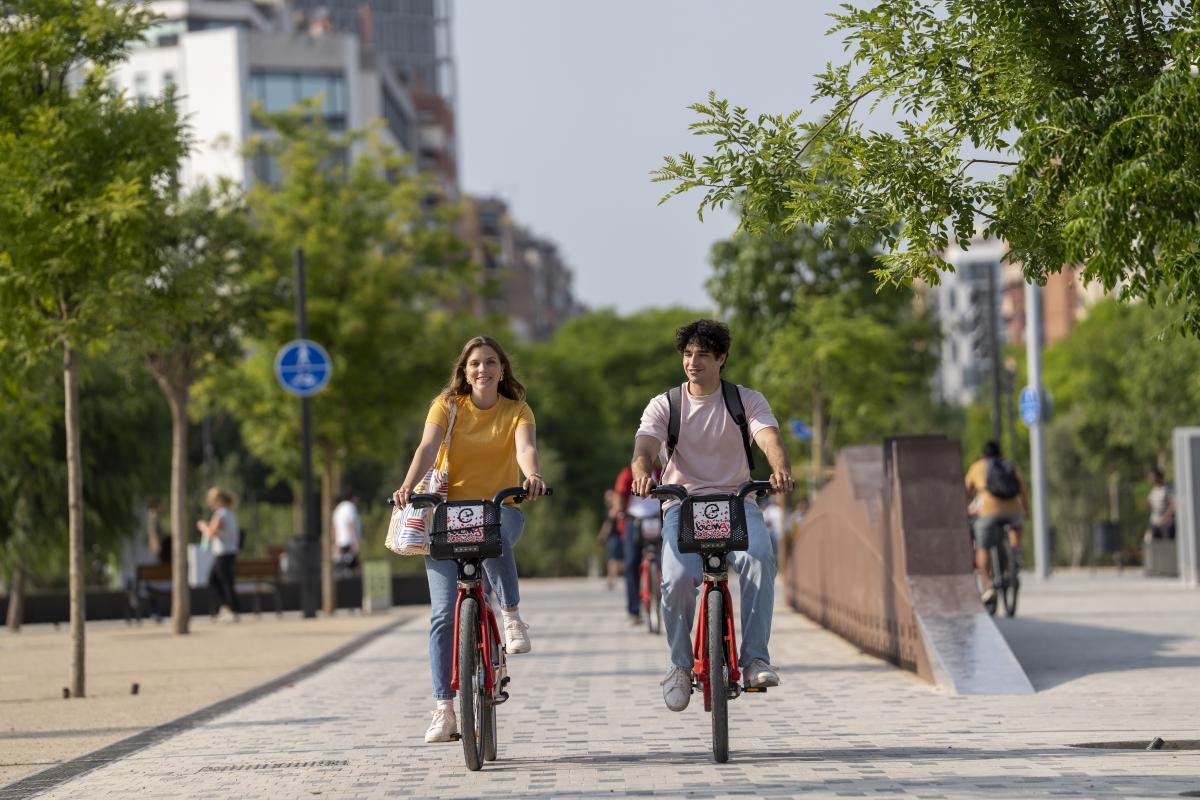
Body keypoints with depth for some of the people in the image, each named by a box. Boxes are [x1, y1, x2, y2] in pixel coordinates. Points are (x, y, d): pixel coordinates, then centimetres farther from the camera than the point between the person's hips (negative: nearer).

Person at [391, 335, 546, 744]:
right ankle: (444, 710, -7)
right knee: (444, 614, -10)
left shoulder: (517, 411, 3)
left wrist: (533, 476, -40)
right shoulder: (447, 406, 3)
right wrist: (408, 486, -33)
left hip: (499, 509, 0)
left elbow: (525, 447, -17)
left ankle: (511, 617, -21)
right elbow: (428, 447, -14)